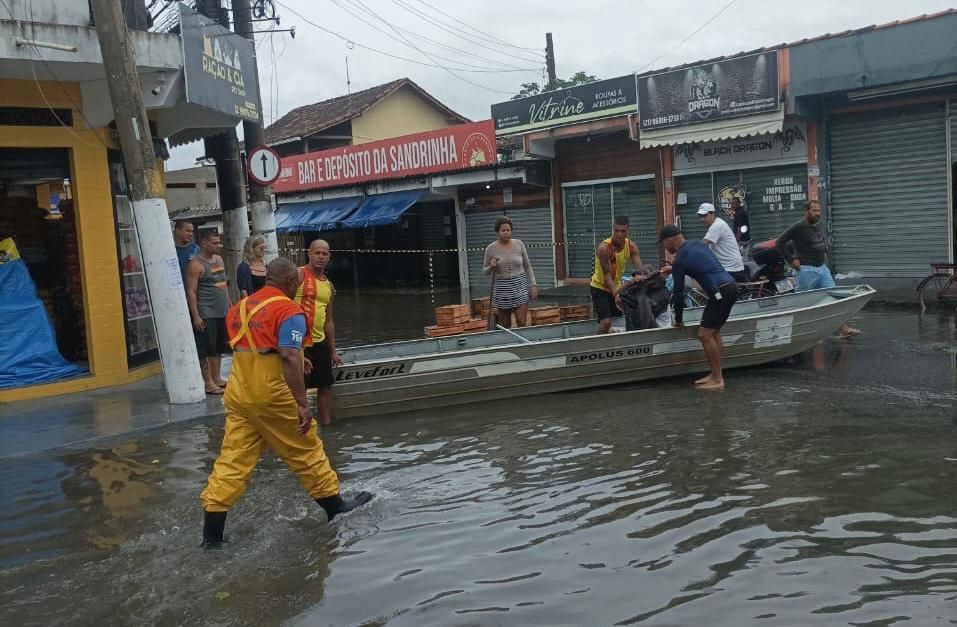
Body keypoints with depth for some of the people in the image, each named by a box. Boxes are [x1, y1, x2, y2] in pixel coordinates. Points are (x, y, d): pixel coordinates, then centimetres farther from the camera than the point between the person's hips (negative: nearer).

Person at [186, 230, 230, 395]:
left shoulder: (219, 259, 13)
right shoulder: (196, 264, -11)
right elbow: (191, 292, -14)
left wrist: (229, 306, 18)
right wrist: (196, 316, -18)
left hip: (222, 312, 8)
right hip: (206, 314, -8)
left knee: (218, 348, 14)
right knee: (206, 349, -2)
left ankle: (216, 378, 24)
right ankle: (208, 383, 3)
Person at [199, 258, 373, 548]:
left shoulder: (239, 307, 13)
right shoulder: (289, 311, -11)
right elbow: (290, 358, -21)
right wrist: (302, 404, -23)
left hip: (237, 394, 7)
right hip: (272, 394, -6)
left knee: (232, 461, 8)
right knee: (306, 451, 10)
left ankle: (211, 537, 9)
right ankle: (335, 507, 25)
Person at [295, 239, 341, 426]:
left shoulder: (329, 285, 14)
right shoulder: (299, 275, -8)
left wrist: (333, 350, 20)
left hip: (320, 342, 8)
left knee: (325, 386, 13)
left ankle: (326, 425, 23)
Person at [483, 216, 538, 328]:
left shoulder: (518, 244, 1)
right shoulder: (491, 248, -2)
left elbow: (527, 266, 9)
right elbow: (485, 271, 8)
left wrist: (533, 285, 2)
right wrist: (491, 267, -14)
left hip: (520, 286, 0)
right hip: (502, 289, 0)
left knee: (522, 323, -8)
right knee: (505, 327, 5)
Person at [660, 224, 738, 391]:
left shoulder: (679, 260, -10)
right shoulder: (697, 243, 13)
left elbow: (678, 292, -4)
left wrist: (678, 319, 8)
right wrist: (674, 270, 39)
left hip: (721, 293, -9)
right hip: (730, 287, 9)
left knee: (704, 335, -6)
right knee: (714, 332, 16)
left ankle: (717, 380, -1)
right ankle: (715, 374, 21)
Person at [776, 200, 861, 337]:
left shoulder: (818, 225, 11)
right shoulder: (798, 227, -12)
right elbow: (779, 243, -15)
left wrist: (824, 253, 17)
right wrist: (791, 260, -16)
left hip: (822, 267, 7)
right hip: (806, 269, -7)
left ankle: (844, 329, 3)